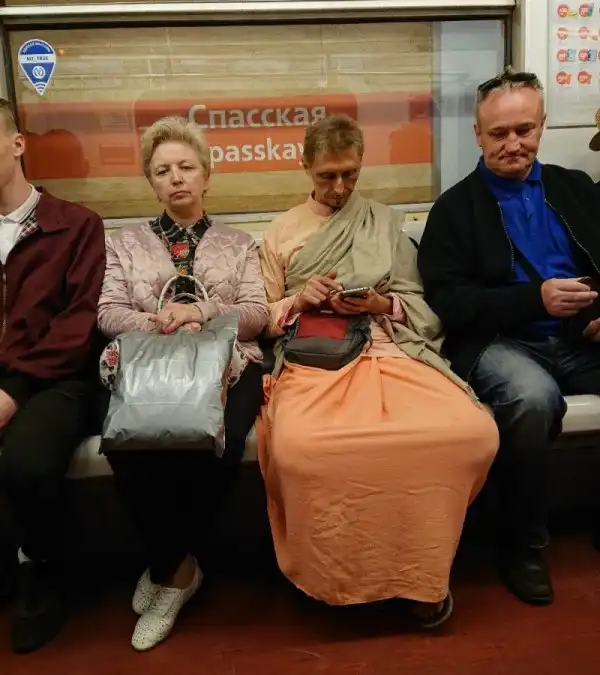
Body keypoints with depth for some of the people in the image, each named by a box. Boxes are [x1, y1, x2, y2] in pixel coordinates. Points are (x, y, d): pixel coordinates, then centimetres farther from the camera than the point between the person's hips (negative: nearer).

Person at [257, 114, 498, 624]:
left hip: (390, 349, 1)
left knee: (472, 431, -30)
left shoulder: (386, 222, 19)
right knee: (298, 446, -37)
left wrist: (380, 304, -7)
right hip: (313, 359, 0)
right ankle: (331, 572, -7)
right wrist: (298, 300, -4)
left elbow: (420, 305, 14)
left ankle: (419, 564, -5)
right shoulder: (281, 233, 18)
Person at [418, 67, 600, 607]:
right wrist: (536, 298, -16)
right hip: (501, 341, -4)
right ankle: (524, 545, -11)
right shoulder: (455, 208, 7)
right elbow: (449, 300, -5)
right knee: (533, 397, -36)